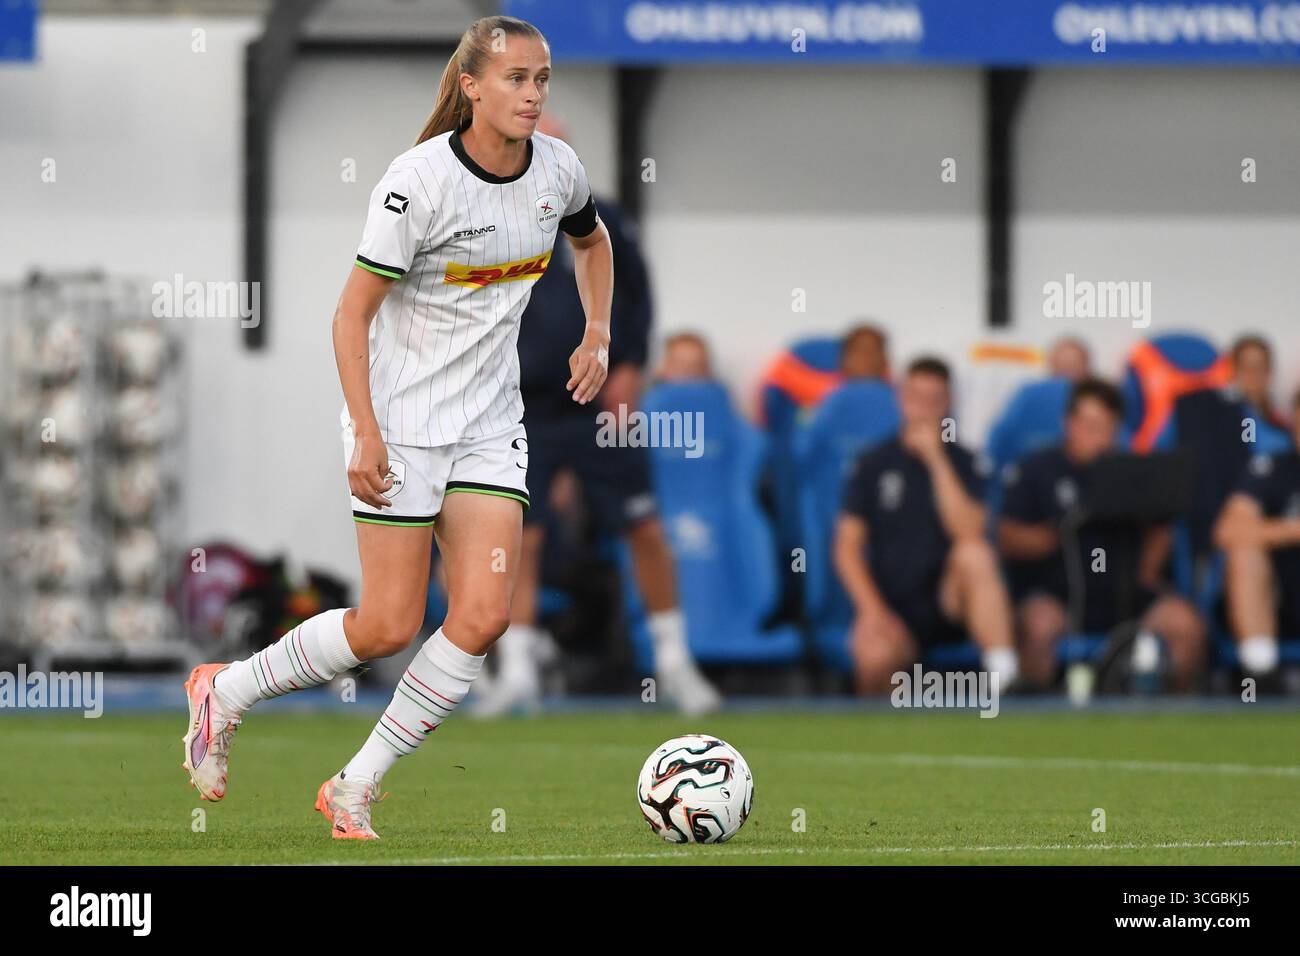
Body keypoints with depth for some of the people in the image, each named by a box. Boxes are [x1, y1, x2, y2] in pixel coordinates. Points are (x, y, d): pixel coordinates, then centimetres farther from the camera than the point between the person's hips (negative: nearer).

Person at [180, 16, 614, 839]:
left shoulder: (557, 168, 0)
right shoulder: (422, 180, -18)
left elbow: (593, 241, 25)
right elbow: (352, 313, -14)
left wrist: (598, 334, 10)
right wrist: (366, 431, -21)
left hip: (491, 427, 5)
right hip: (402, 422, -5)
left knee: (484, 616, -10)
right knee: (390, 627, -5)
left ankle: (356, 789, 3)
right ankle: (225, 693, 20)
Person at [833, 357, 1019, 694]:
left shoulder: (962, 463, 7)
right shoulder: (873, 464, 8)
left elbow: (968, 534, -11)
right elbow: (847, 548, 3)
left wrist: (936, 460, -12)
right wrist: (872, 611, -12)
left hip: (947, 600, 1)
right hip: (890, 605, -1)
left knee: (976, 554, -33)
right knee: (875, 657, -37)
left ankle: (1005, 675, -38)